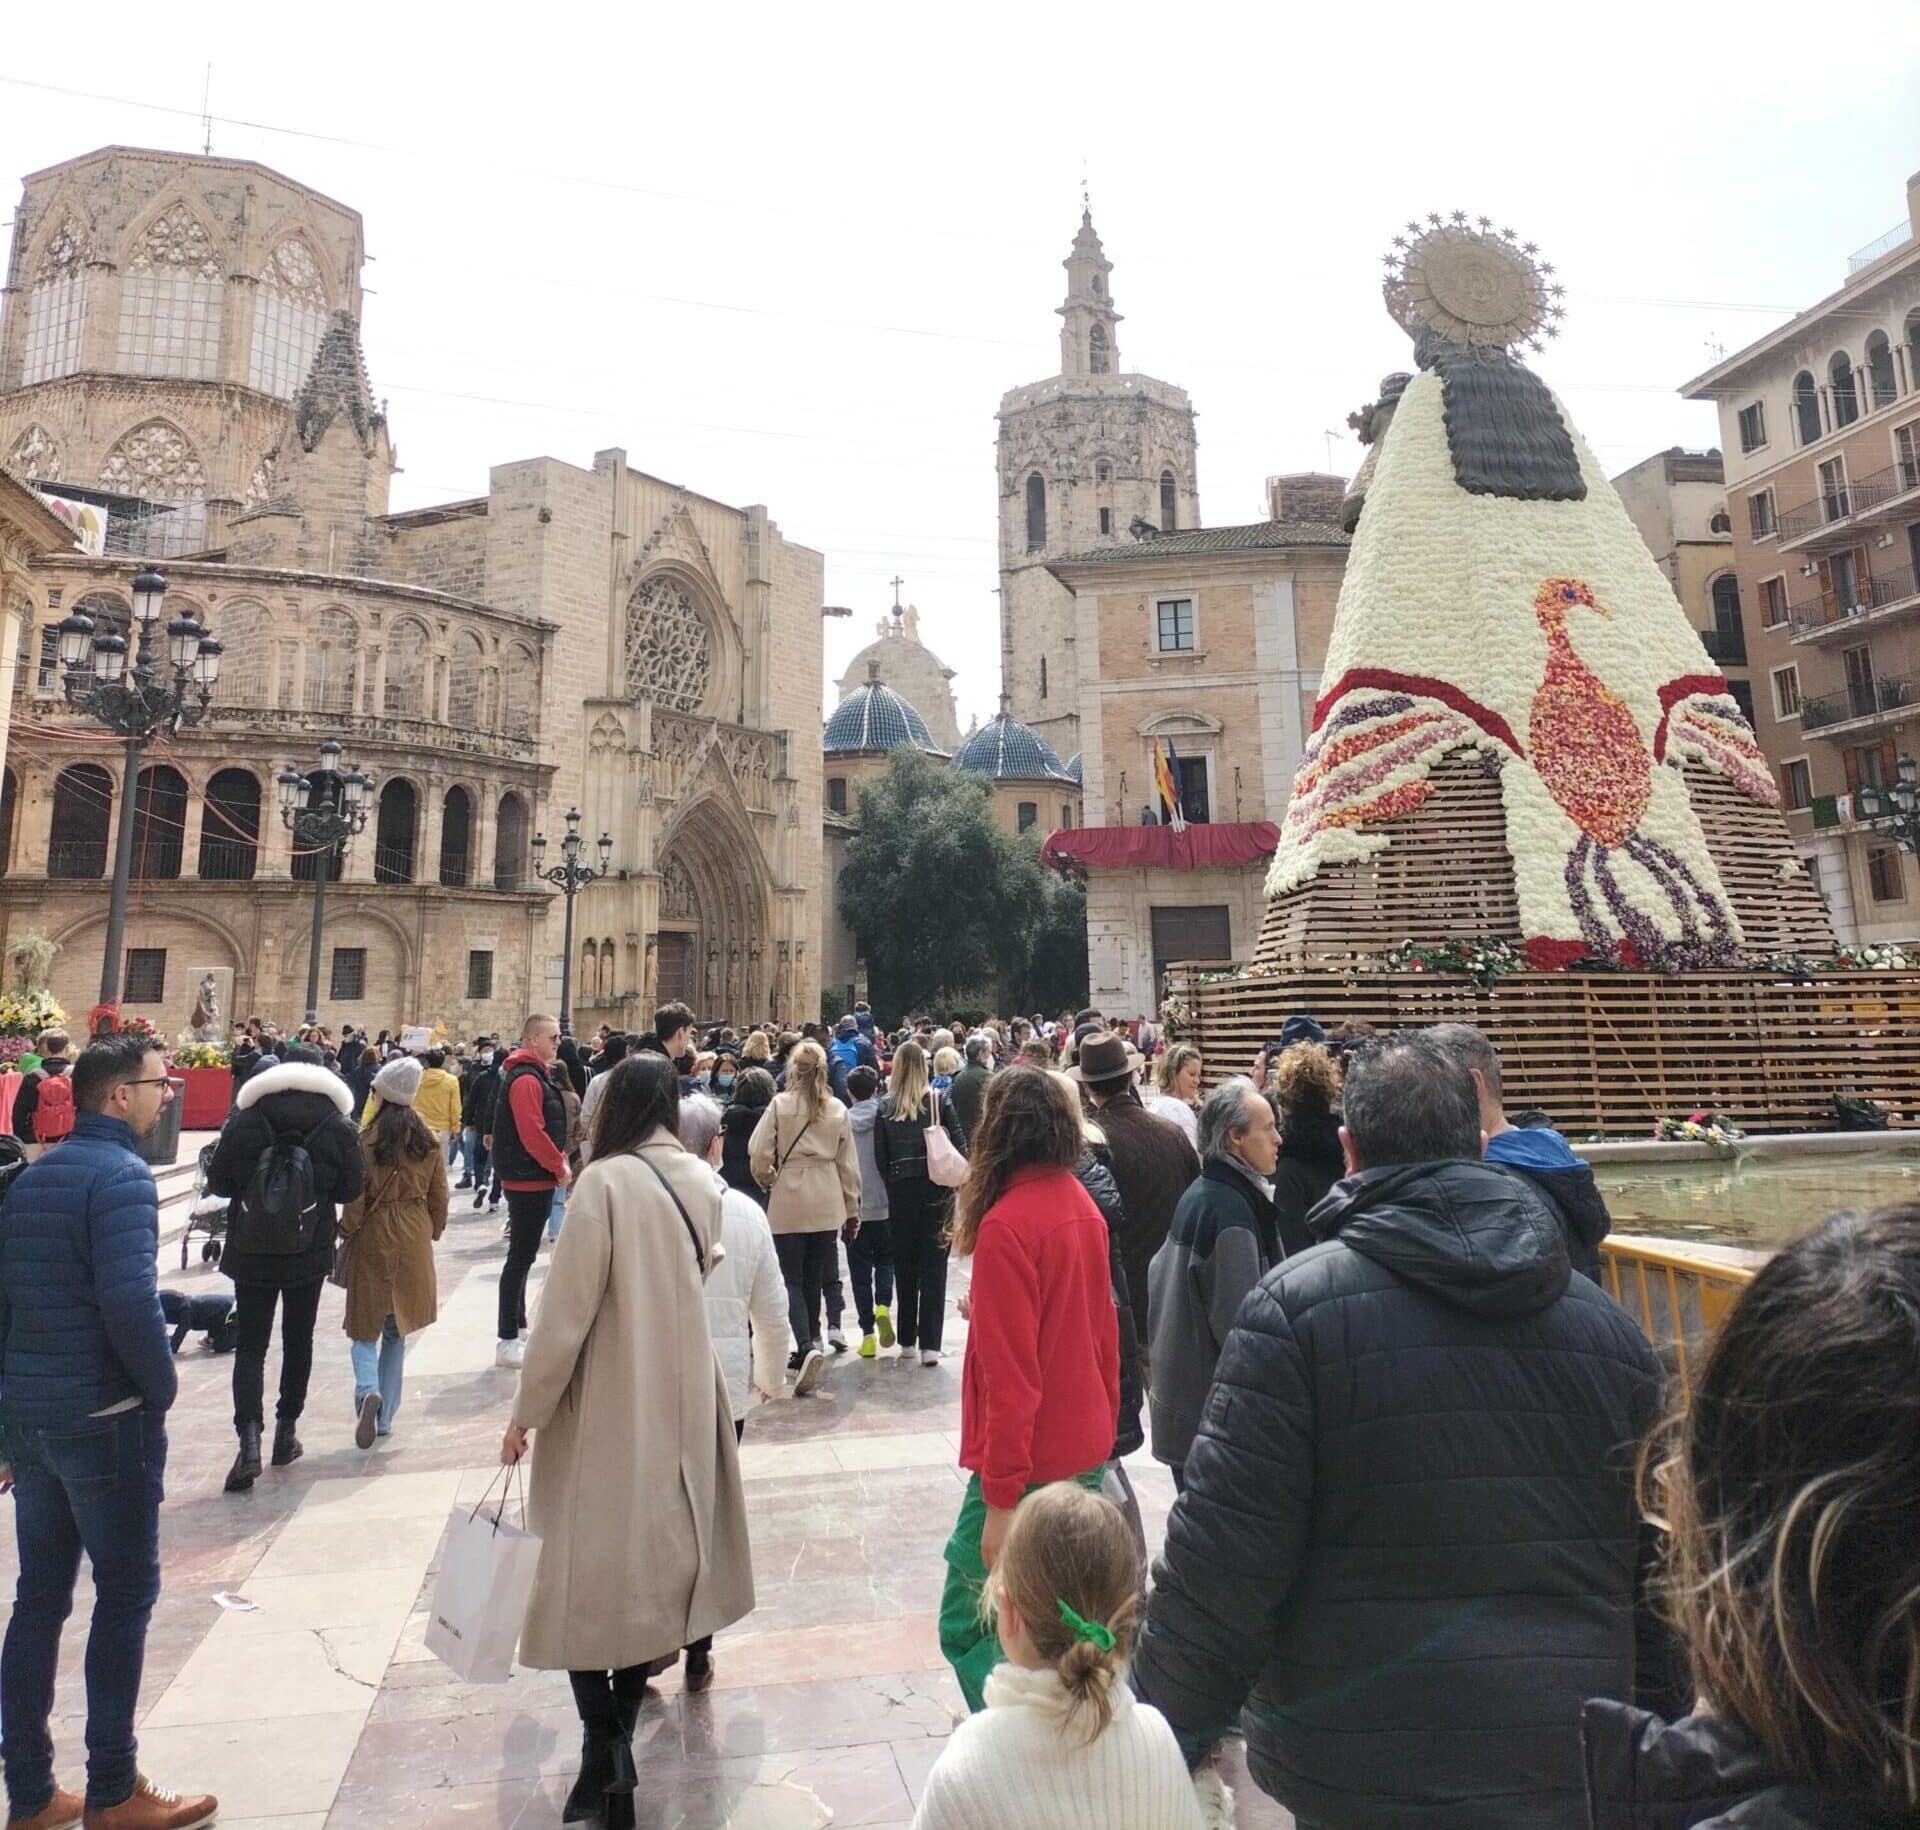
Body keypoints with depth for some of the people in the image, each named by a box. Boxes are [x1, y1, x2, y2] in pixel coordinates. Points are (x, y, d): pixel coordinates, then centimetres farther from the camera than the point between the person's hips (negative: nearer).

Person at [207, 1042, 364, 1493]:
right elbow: (350, 1189, -3)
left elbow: (218, 1181, -2)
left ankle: (249, 1439, -9)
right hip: (310, 1253, 1)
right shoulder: (337, 1126, -8)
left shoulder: (245, 1120, -8)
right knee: (298, 1340, 15)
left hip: (252, 1252, 0)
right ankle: (286, 1431, 25)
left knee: (250, 1345, 5)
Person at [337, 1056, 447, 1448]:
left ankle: (368, 1391, -18)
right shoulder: (428, 1139, -1)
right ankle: (385, 1417, 20)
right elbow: (439, 1196, 4)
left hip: (374, 1237, -3)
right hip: (414, 1240, 3)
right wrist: (433, 1233, 17)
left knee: (365, 1327, 9)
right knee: (397, 1330, 15)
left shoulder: (367, 1139, -13)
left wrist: (345, 1231, 7)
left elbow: (356, 1198, -10)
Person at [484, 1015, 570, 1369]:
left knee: (523, 1256, 17)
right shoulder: (526, 1078, -18)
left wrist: (558, 1161, 10)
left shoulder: (532, 1074, 15)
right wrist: (559, 1166, -14)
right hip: (529, 1179, -11)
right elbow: (532, 1132, -24)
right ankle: (508, 1343, 0)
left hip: (532, 1179, 11)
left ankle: (519, 1328, 28)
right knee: (521, 1257, -6)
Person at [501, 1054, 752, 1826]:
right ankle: (619, 1731, 32)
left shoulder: (606, 1181, -18)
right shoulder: (703, 1182, 0)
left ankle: (606, 1749, 1)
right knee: (650, 1562, 19)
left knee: (585, 1573, 9)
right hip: (681, 1400, 6)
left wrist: (528, 1409, -6)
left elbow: (567, 1309, -16)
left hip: (608, 1408, -6)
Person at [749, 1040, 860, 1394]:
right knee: (814, 1277, 15)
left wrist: (767, 1179, 12)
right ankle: (811, 1340, 23)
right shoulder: (838, 1109, 2)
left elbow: (759, 1152, -9)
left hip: (788, 1200, -3)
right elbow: (847, 1163, 5)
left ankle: (806, 1346, -16)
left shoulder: (780, 1104, -7)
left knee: (792, 1278, 1)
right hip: (826, 1203, 3)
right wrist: (852, 1209, 13)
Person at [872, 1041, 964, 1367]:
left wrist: (894, 1186, 8)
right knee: (934, 1267, 4)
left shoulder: (885, 1107, -2)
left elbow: (880, 1158, -3)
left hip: (900, 1193, 1)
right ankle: (929, 1344, 1)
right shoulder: (940, 1100, -4)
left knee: (904, 1266, 13)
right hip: (936, 1190, -1)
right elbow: (960, 1146, -6)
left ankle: (906, 1340, 23)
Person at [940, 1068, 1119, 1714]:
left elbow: (1010, 1375, -20)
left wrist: (1000, 1498, -15)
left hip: (1031, 1464, -8)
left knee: (969, 1624, 2)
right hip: (1088, 1452, 8)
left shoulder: (1007, 1225, -20)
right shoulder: (1082, 1205, 3)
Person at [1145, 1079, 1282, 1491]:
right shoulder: (1229, 1208, -20)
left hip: (1182, 1397, 10)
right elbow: (1238, 1320, -22)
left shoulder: (1197, 1194, 10)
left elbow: (1162, 1272, 19)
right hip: (1214, 1410, -10)